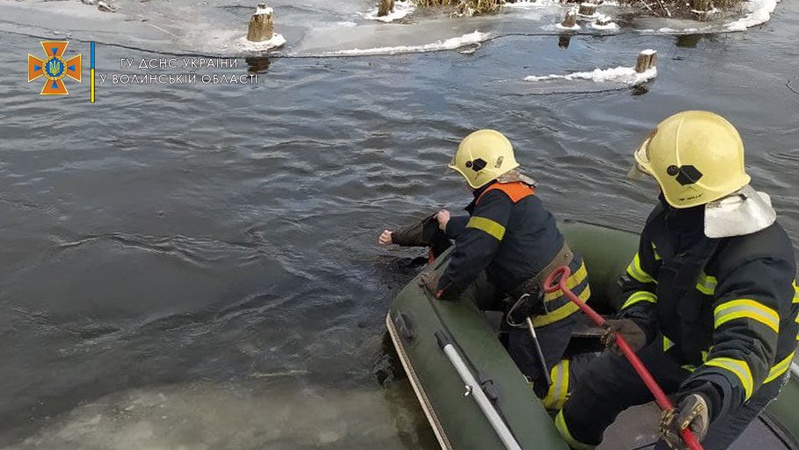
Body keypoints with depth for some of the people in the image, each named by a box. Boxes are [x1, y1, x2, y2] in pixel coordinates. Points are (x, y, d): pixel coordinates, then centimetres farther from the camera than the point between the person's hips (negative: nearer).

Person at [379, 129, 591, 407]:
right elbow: (479, 228, 23)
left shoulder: (498, 197, -21)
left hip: (550, 301, -10)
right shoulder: (515, 188, 10)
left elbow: (473, 253, -24)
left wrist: (443, 288, -7)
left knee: (529, 384, 1)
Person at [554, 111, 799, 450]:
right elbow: (643, 279, 0)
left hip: (741, 378, -7)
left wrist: (708, 396, -69)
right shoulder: (668, 219, -13)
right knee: (602, 380, 14)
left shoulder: (759, 261, -38)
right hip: (676, 345, 7)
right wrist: (638, 322, -20)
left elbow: (745, 346, -50)